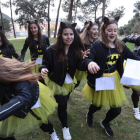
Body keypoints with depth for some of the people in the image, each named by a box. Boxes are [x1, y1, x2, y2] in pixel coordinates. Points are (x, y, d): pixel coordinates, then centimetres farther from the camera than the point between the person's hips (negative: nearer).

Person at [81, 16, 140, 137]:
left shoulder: (120, 45, -2)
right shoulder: (97, 45, -17)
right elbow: (87, 59, -30)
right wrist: (90, 63, -53)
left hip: (114, 80, 5)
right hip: (100, 81, -4)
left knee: (117, 109, 12)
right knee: (98, 105, 16)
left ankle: (105, 123, 47)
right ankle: (89, 115, 56)